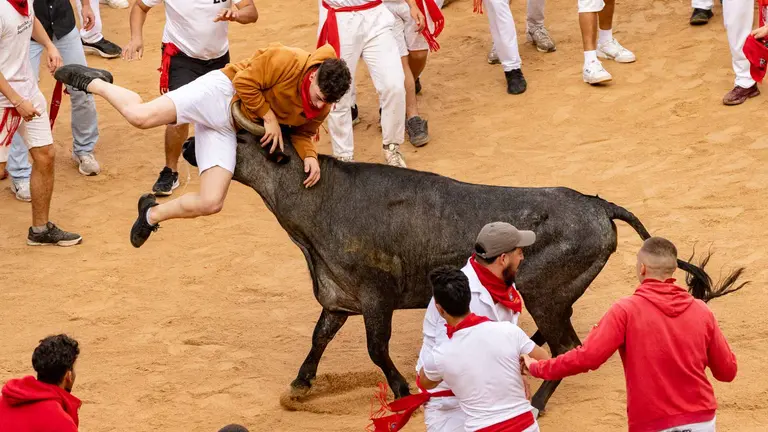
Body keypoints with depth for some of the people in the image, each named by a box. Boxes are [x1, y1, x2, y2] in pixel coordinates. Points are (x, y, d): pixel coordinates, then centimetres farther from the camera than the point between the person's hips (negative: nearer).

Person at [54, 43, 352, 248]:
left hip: (228, 130, 6)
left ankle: (153, 214, 19)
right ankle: (95, 83, 5)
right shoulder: (287, 62, -24)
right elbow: (245, 81, -19)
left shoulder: (321, 107, -3)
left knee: (210, 203, -8)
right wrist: (269, 117, -17)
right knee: (140, 116, -26)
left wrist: (309, 155, -7)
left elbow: (302, 132, 13)